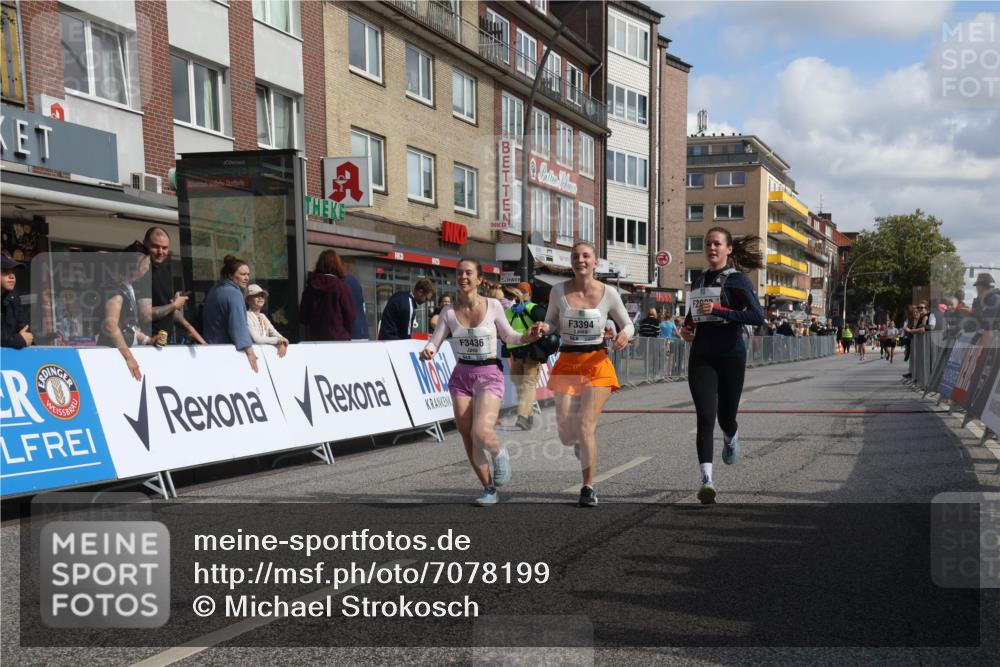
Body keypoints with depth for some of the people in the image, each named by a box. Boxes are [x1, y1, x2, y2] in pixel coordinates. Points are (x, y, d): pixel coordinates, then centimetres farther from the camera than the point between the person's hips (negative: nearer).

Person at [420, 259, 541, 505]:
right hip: (461, 375, 3)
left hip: (489, 375, -3)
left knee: (481, 432, -23)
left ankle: (499, 454, 14)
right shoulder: (449, 312, 0)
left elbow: (508, 336, 8)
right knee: (467, 437, 3)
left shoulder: (493, 306, -4)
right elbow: (434, 343, 0)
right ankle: (489, 488, 22)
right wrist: (427, 351, -22)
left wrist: (527, 337, -10)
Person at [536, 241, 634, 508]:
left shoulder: (608, 293, -4)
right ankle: (579, 441, 41)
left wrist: (625, 334, -16)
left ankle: (588, 487, 7)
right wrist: (544, 327, -12)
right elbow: (552, 323, 11)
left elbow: (628, 324, 7)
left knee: (586, 427, -12)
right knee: (567, 436, 0)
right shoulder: (559, 291, -2)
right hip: (567, 363, 2)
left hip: (596, 364, -2)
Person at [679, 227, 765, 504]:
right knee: (705, 417, -12)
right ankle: (707, 479, -16)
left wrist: (718, 310, -24)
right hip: (701, 356, 3)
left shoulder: (737, 280, -4)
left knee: (726, 416, 9)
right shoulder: (699, 282, 14)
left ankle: (731, 438, 47)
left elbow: (758, 317, -17)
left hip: (731, 354, -3)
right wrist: (687, 328, 9)